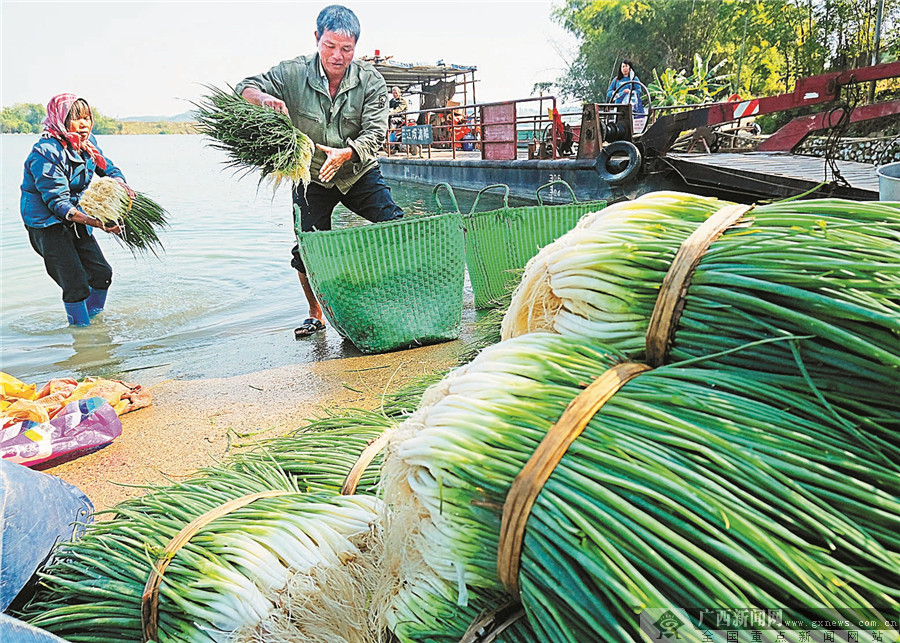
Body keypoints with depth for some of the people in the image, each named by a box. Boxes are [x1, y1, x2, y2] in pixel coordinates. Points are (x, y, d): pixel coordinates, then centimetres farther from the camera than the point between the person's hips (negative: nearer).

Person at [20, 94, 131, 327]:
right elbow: (57, 202, -29)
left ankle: (94, 319, 29)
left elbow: (108, 169, 9)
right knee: (76, 284, -12)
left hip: (75, 216, 7)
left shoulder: (87, 143, -2)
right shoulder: (45, 153, -24)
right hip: (46, 223, -7)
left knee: (102, 274, 7)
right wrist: (93, 222, -42)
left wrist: (121, 185, -17)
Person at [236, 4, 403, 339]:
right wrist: (264, 98, -35)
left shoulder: (371, 80, -11)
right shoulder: (293, 73, -11)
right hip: (311, 177, 0)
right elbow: (244, 89, -9)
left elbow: (375, 132, -18)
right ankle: (315, 315, 19)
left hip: (359, 171, 0)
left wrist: (346, 153, -39)